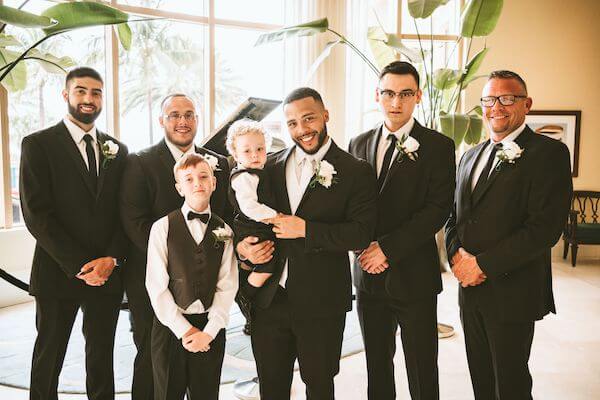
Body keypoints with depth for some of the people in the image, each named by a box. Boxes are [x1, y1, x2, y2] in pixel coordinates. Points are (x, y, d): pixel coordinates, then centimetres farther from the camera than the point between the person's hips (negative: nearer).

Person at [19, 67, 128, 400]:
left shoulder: (117, 150, 10)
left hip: (108, 273, 3)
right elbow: (36, 213, -10)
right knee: (49, 358, 11)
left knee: (101, 358, 13)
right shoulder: (38, 144, -2)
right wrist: (78, 266, -14)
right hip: (59, 272, -3)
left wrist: (112, 258, -8)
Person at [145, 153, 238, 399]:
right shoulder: (163, 227, -3)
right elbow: (156, 285, -7)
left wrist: (209, 331, -10)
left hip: (211, 329, 2)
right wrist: (184, 330, -10)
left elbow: (227, 286, -2)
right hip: (171, 326, -1)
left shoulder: (224, 231, 3)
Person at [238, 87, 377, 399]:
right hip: (269, 299, 4)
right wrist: (242, 245, -5)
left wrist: (305, 229, -19)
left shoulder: (356, 171, -6)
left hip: (321, 303, -3)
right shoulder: (271, 165, 7)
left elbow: (362, 233, -14)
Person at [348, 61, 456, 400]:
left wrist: (388, 248, -17)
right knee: (377, 363, 17)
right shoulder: (359, 143, 9)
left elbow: (438, 209, -12)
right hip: (369, 274, 4)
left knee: (422, 372, 7)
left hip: (413, 274, -4)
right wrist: (365, 245, -7)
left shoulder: (437, 146, -4)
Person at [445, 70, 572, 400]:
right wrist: (457, 252, -7)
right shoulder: (471, 156, 13)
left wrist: (483, 264, -18)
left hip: (511, 292, -6)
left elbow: (545, 227, -19)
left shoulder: (548, 153, -10)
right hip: (470, 288, 6)